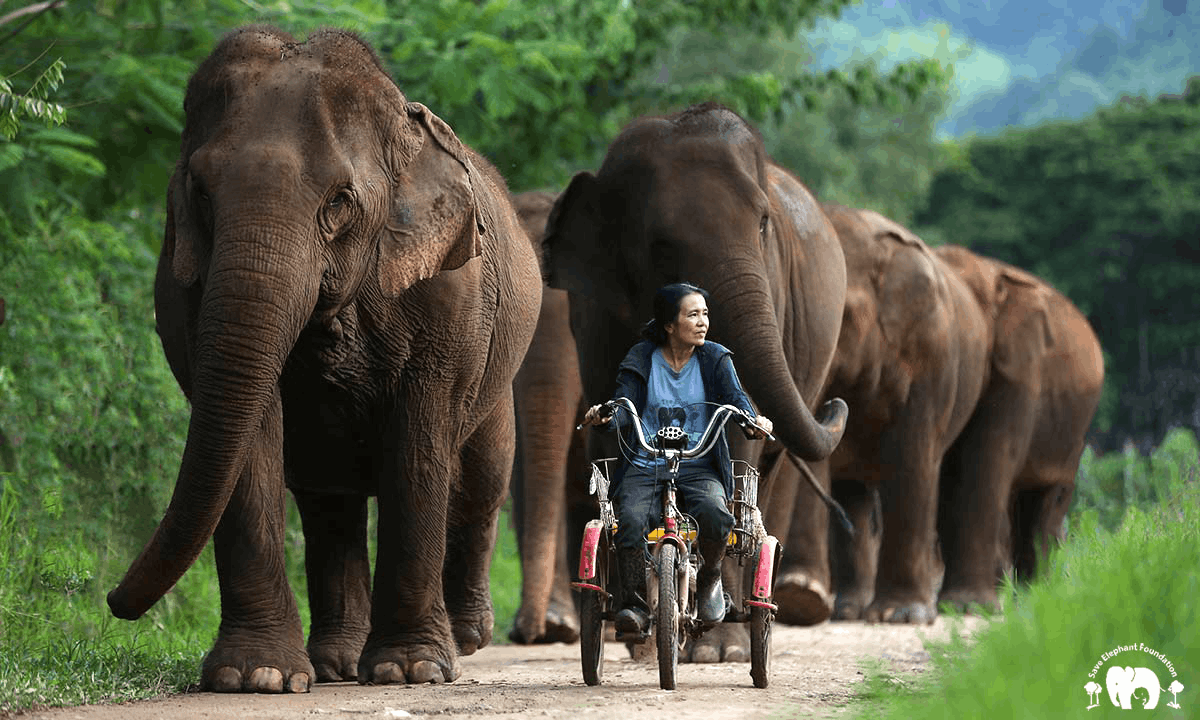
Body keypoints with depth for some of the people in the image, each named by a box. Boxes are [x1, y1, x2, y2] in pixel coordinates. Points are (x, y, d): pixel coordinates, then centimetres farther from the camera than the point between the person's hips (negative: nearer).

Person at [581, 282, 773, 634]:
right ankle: (635, 606, -20)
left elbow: (735, 398, -5)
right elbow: (625, 409, -4)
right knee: (630, 520, -31)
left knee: (714, 514, -32)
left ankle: (709, 580, -3)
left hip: (699, 469, 0)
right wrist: (605, 417, -28)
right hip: (645, 468, 0)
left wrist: (753, 421, -28)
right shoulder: (642, 359, 6)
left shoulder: (714, 359, 8)